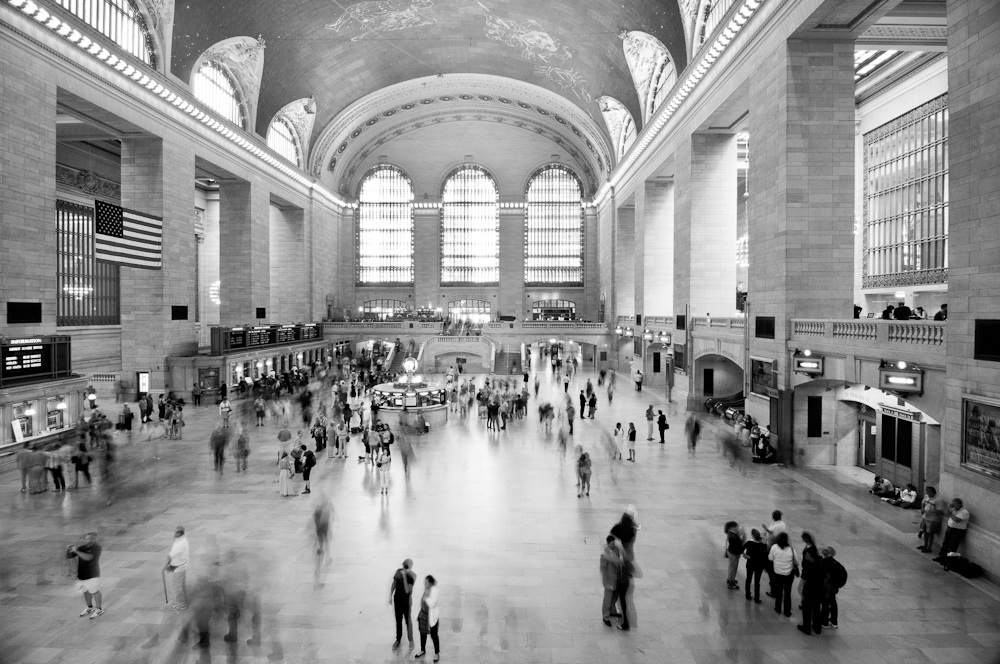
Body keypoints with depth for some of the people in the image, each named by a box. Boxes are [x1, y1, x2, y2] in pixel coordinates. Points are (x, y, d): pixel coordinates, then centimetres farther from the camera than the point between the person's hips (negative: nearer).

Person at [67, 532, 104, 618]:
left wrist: (76, 551, -28)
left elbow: (88, 557, -29)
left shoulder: (96, 548, -15)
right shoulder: (81, 547, 2)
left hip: (92, 575, -6)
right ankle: (90, 608, 37)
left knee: (95, 592, 3)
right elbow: (68, 556, 6)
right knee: (86, 592, 17)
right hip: (81, 575, 6)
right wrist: (68, 550, -15)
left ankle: (99, 610, 18)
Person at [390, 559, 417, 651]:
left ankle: (411, 640, 29)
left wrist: (404, 576, -34)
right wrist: (390, 596, 4)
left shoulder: (412, 576, -22)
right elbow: (394, 584, 4)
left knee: (408, 620, 11)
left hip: (406, 600, -4)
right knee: (398, 620, 18)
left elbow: (407, 590, -29)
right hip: (397, 599, 4)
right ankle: (398, 639, 35)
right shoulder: (398, 571, -9)